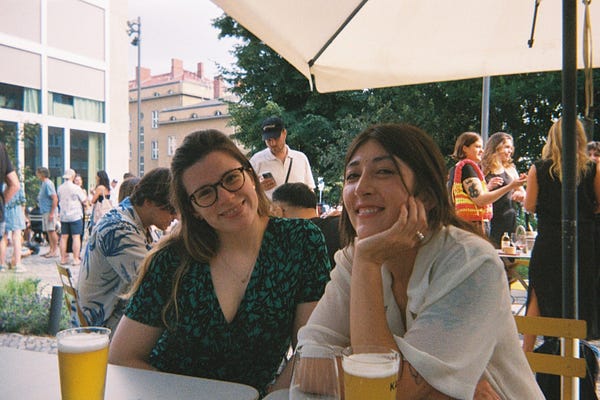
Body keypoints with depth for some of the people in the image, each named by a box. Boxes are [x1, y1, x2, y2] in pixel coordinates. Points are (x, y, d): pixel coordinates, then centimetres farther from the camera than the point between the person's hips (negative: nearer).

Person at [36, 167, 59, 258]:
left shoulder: (48, 184, -14)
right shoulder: (43, 183, 15)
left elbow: (55, 199, -20)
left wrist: (52, 213, -22)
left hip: (49, 211, -10)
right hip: (45, 211, 10)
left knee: (51, 230, -6)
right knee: (48, 231, 12)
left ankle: (55, 251, -2)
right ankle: (51, 250, 18)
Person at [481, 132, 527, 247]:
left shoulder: (510, 170, 14)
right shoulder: (482, 170, 1)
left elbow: (523, 194, 20)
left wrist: (520, 195, -2)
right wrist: (488, 187, -19)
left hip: (509, 221, 4)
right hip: (490, 220, -4)